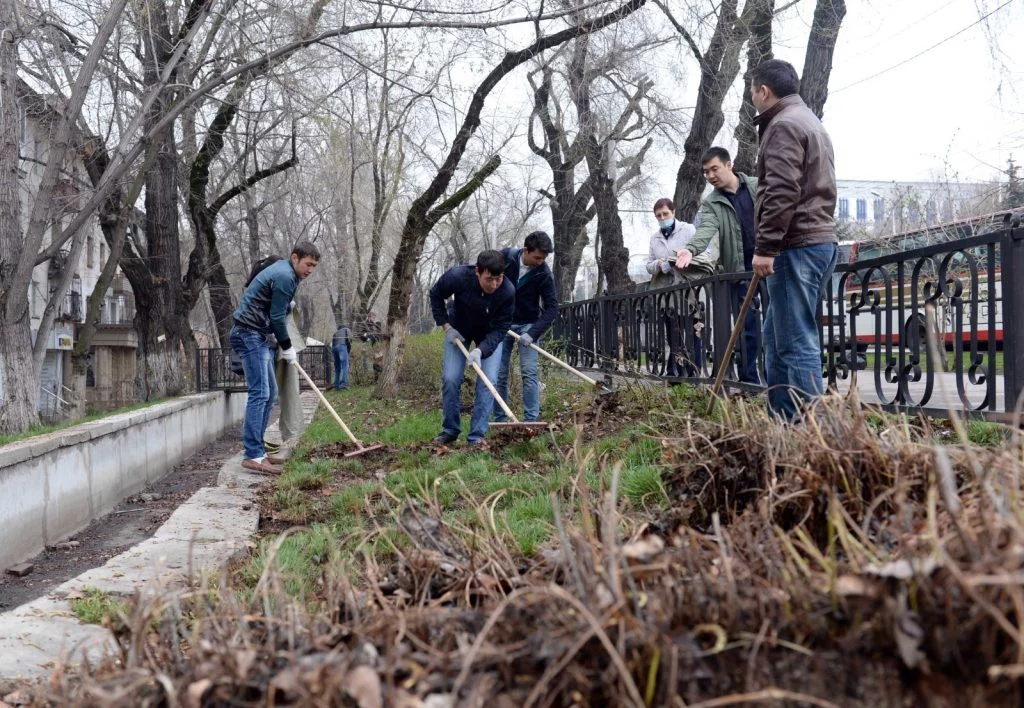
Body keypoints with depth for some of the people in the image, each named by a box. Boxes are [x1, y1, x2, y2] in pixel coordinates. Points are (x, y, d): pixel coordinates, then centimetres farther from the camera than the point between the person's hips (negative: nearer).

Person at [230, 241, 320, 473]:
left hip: (257, 335, 11)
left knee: (269, 392, 11)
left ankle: (258, 450, 13)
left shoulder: (282, 270, 18)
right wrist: (287, 347, -3)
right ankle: (253, 455, -17)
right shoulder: (285, 277, -14)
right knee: (259, 393, -15)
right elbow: (277, 317, -15)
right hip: (250, 334, -11)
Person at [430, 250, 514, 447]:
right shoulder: (457, 276, -33)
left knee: (488, 381, -12)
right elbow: (435, 295, -12)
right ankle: (450, 430, 13)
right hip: (458, 330, 1)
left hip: (489, 335, 0)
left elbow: (500, 328, -26)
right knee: (450, 378, -5)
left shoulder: (508, 292, -34)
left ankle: (477, 435, -5)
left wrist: (480, 350, -40)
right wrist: (446, 326, -15)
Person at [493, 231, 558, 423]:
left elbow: (551, 308, -16)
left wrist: (533, 333, -27)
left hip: (527, 325, -2)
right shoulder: (505, 257, -14)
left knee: (530, 373, -10)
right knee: (499, 374, 2)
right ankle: (499, 420, 9)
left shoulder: (544, 274, -17)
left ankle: (531, 419, -7)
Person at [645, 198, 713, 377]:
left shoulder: (688, 230, 4)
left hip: (688, 291, -4)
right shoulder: (654, 237, 16)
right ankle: (674, 373, 11)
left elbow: (708, 254, -2)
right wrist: (659, 264, -9)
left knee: (693, 334, -5)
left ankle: (694, 373, -2)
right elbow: (649, 266, 13)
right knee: (672, 336, 7)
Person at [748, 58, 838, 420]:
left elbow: (781, 192, -19)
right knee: (777, 335, 15)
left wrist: (765, 247, -19)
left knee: (797, 341, -10)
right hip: (817, 240, 11)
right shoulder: (810, 122, 25)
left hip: (796, 246, -11)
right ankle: (783, 418, 19)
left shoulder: (784, 125, -8)